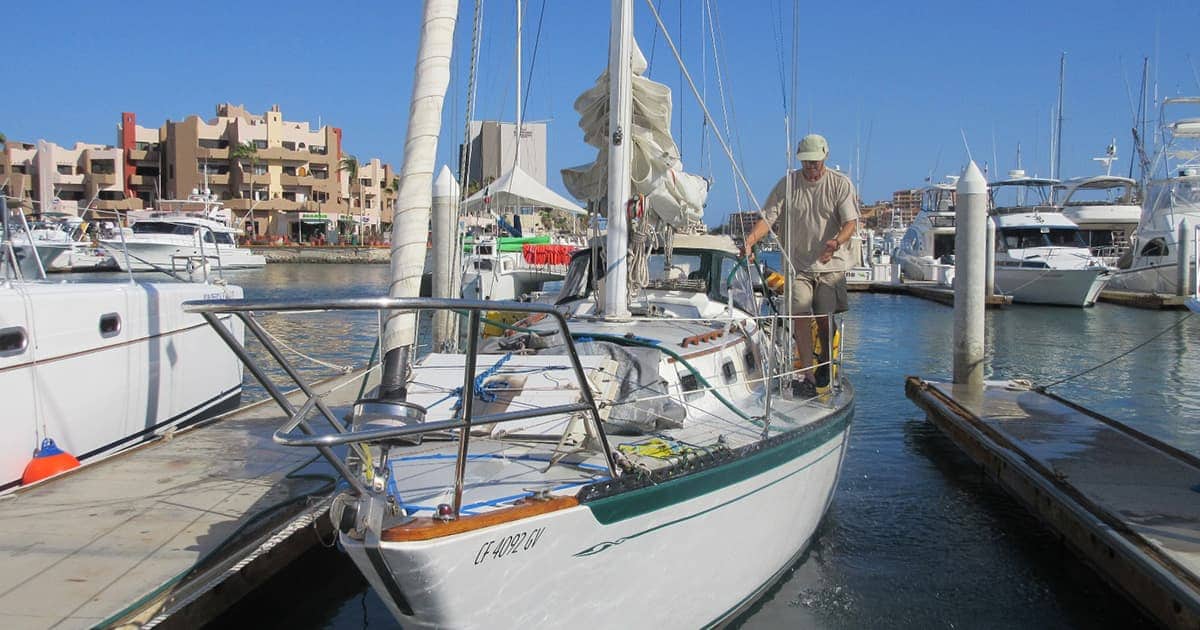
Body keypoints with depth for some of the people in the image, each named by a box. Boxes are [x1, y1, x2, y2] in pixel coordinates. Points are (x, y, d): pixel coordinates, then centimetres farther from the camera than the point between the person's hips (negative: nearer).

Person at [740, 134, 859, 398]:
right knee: (800, 315, -13)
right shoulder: (788, 183, 3)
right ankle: (807, 375, -12)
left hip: (831, 265, 0)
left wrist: (836, 242, -29)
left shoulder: (840, 184, 1)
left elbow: (851, 222, -8)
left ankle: (825, 364, 27)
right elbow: (768, 217, -3)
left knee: (825, 319, 1)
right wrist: (750, 239, -22)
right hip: (797, 264, 0)